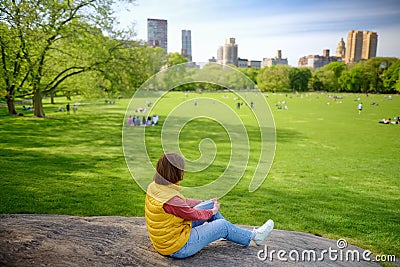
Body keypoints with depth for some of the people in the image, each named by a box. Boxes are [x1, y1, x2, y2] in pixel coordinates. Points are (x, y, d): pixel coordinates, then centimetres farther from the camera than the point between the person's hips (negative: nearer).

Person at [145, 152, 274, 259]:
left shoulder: (154, 186, -5)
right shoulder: (170, 200, -34)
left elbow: (182, 202, 8)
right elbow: (193, 215, -18)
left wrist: (206, 203, 15)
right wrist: (212, 211, 3)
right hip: (178, 248, -8)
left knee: (209, 204, 10)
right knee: (222, 225, 2)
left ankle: (230, 233, 32)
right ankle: (254, 236, 27)